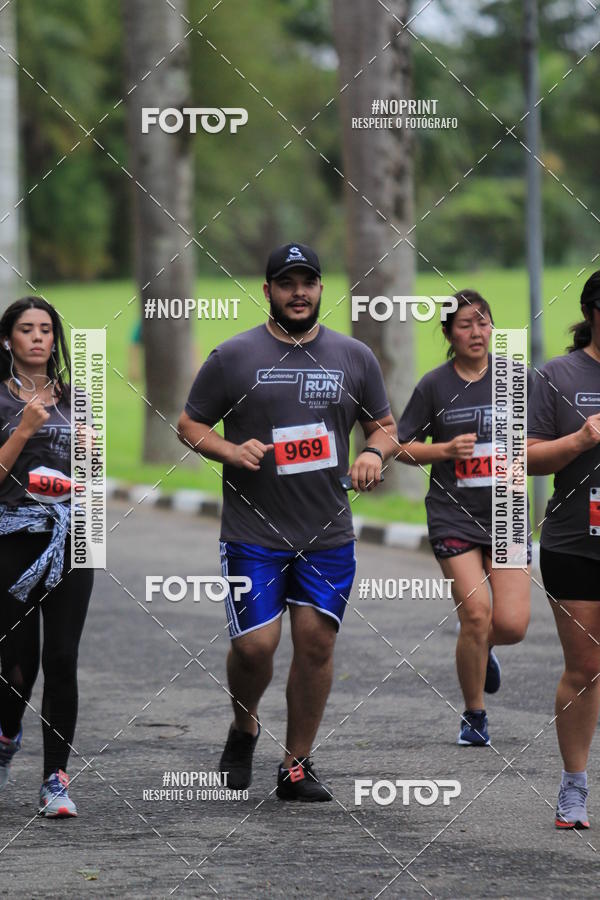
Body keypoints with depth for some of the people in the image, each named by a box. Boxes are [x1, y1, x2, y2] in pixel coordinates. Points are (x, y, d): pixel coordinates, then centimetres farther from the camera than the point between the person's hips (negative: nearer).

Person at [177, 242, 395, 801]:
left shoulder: (354, 357, 8)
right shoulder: (233, 356, -1)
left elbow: (384, 425, 18)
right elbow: (189, 425, 5)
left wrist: (375, 454, -5)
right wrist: (231, 452, -14)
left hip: (328, 535, 3)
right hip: (253, 534, -3)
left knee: (316, 642, 0)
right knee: (255, 645, -10)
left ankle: (296, 765, 12)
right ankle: (243, 730, 21)